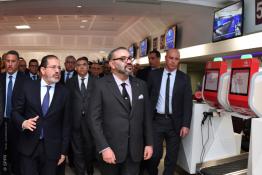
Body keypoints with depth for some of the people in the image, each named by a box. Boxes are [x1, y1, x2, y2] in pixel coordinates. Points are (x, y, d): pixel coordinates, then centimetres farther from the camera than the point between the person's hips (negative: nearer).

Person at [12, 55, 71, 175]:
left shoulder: (64, 92, -2)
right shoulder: (28, 87, -1)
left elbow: (66, 123, 1)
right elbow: (15, 111, 4)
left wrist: (63, 151, 1)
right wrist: (23, 122, -18)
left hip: (52, 148, 0)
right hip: (29, 145, 0)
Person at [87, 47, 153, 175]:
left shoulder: (141, 85, 4)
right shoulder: (101, 85, -7)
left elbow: (147, 116, 7)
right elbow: (94, 118, -10)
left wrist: (149, 143, 5)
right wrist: (104, 148, -15)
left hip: (135, 150, 3)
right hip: (111, 149, -2)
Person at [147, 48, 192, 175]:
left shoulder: (184, 78, 1)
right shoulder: (154, 75, 2)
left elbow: (187, 103, -1)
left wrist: (186, 124, -8)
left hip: (175, 122, 1)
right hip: (156, 120, 0)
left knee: (172, 156, 10)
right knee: (155, 153, 2)